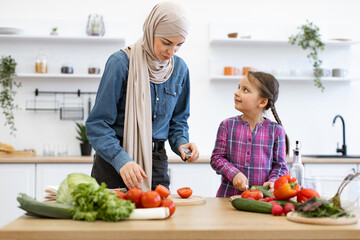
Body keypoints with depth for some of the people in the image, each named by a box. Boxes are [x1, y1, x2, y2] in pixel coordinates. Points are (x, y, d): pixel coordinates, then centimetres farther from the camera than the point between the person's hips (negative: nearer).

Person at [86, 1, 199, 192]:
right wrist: (121, 160, -30)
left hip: (156, 161, 4)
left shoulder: (179, 69, 2)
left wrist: (181, 142, -6)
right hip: (113, 162, -4)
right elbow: (97, 123, -16)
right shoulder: (121, 63, -15)